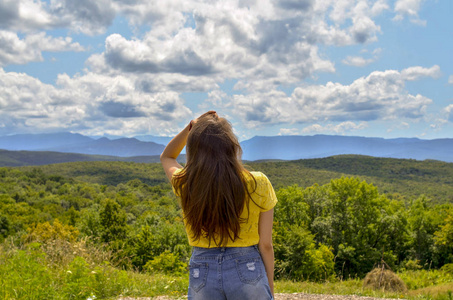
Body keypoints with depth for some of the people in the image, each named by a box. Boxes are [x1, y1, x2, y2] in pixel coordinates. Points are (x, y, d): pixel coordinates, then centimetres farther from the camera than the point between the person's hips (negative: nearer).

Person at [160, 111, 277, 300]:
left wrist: (189, 128, 4)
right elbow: (265, 245, -4)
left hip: (202, 274, 2)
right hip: (248, 270, -1)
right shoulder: (258, 184, -11)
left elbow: (166, 157, 18)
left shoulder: (184, 185, -7)